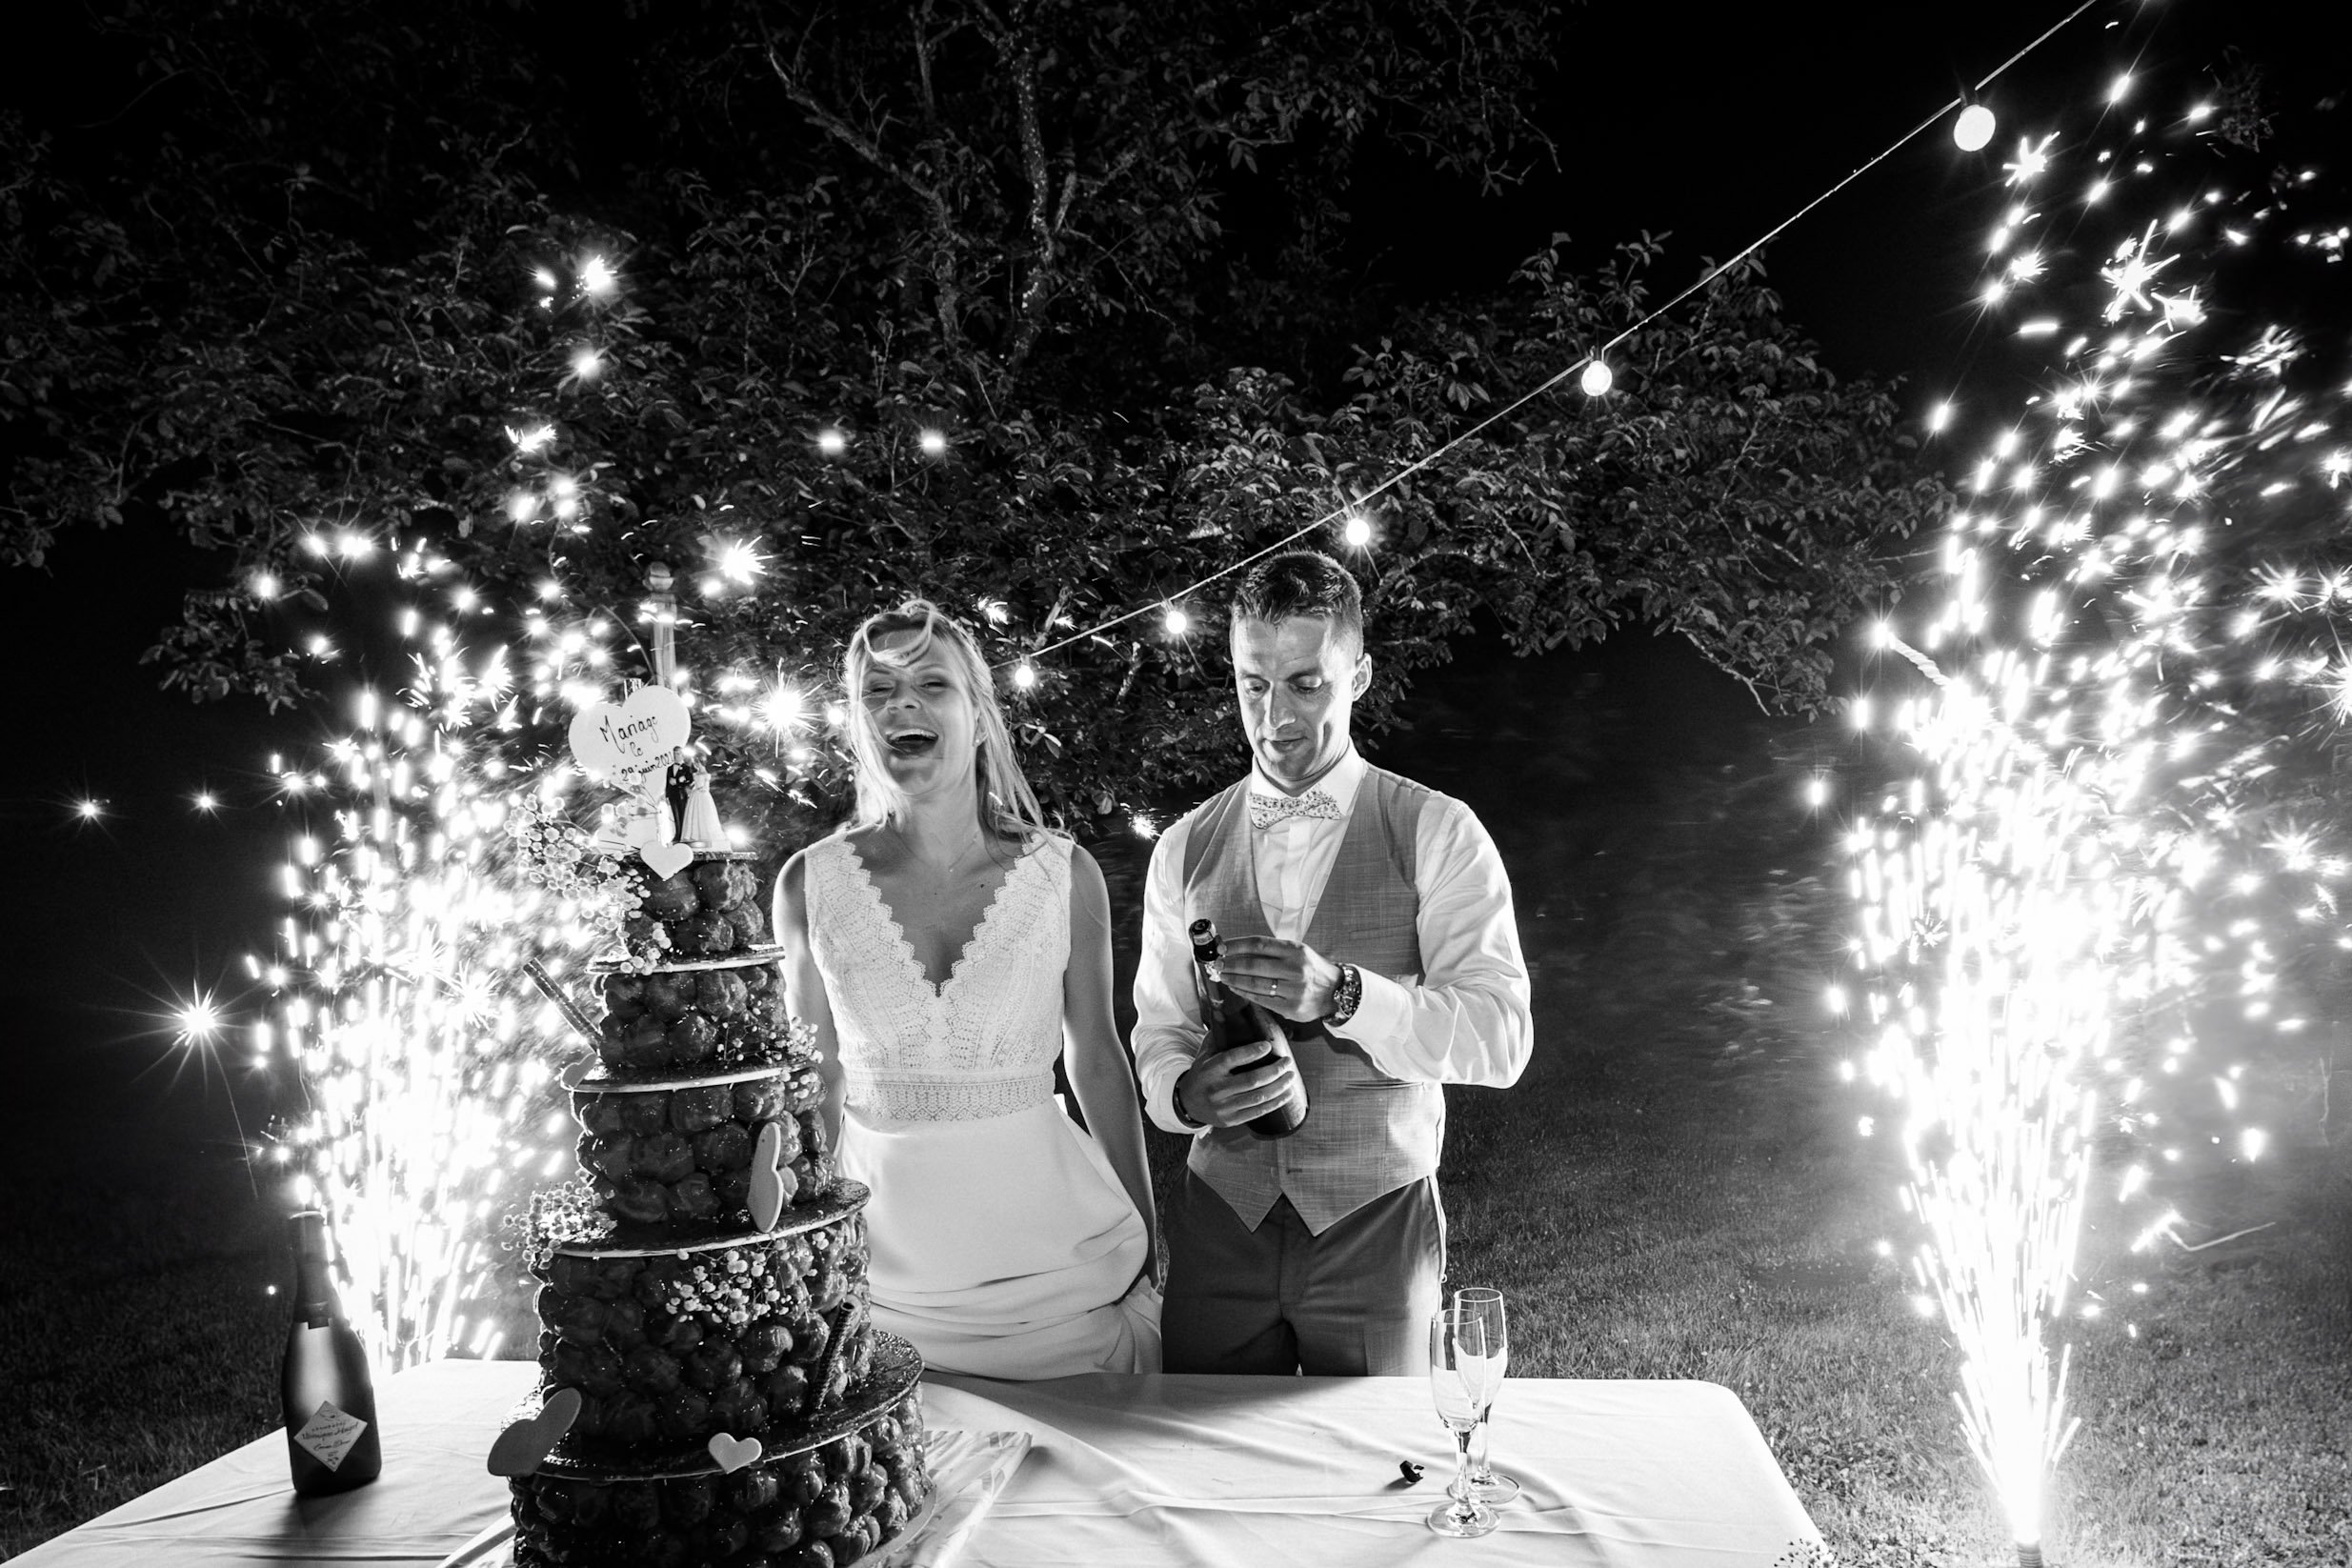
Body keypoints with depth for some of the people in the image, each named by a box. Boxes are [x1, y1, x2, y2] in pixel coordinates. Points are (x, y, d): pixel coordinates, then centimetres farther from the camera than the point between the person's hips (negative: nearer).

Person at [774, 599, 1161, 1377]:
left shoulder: (1065, 874, -7)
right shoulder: (811, 884, -6)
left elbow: (1097, 1057, 4)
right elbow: (817, 1080, 5)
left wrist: (1149, 1232, 11)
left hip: (1063, 1255, 0)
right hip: (886, 1271, 0)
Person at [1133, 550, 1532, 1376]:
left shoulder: (1436, 834, -4)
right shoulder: (1185, 849, 6)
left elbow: (1501, 1037, -13)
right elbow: (1158, 1033, 7)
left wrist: (1341, 994, -27)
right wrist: (1185, 1092, -16)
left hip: (1376, 1224, -2)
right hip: (1219, 1223, 2)